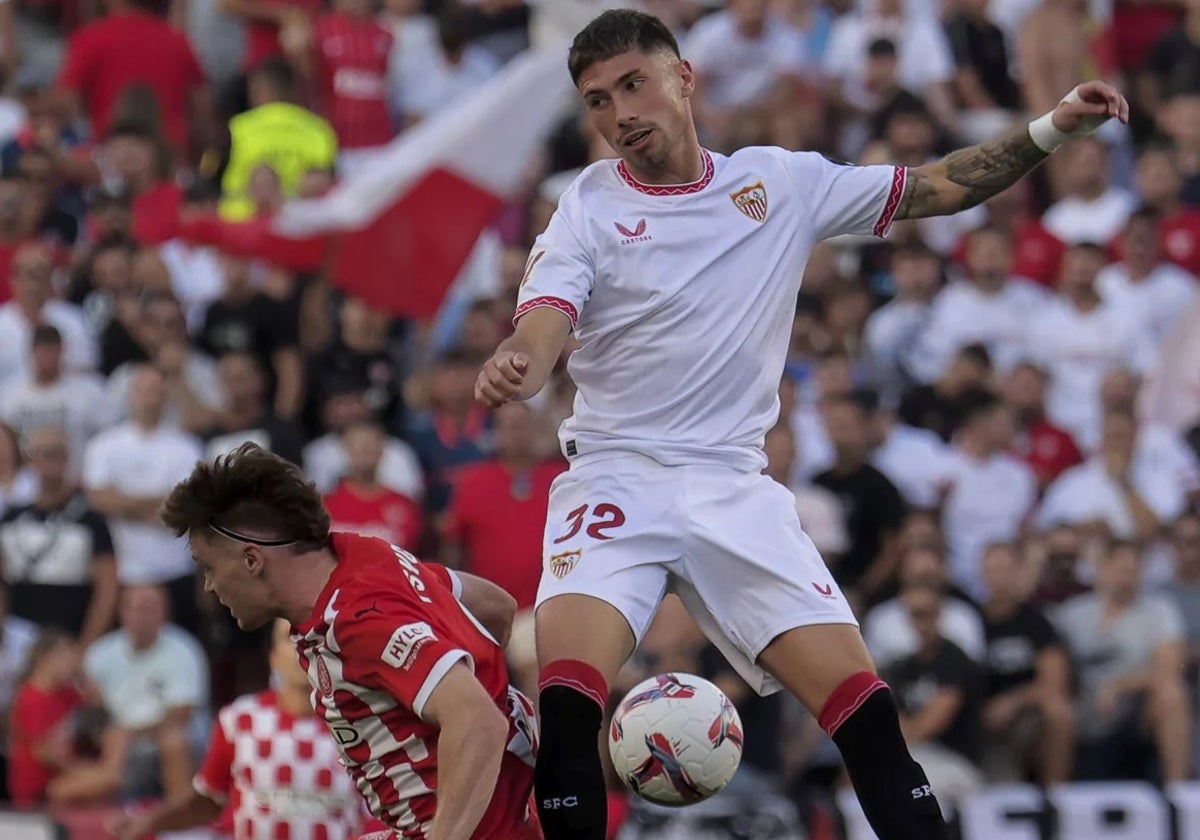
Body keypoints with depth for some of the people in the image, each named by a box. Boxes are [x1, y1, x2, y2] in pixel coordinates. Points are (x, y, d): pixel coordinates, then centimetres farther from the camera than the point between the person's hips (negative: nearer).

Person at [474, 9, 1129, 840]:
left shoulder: (783, 181, 6)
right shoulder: (588, 207, -2)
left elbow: (936, 188, 11)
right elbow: (539, 336, -16)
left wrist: (1051, 130, -1)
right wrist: (512, 370, -40)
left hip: (735, 486, 2)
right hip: (617, 480, -2)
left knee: (862, 703, -9)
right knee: (565, 697, -25)